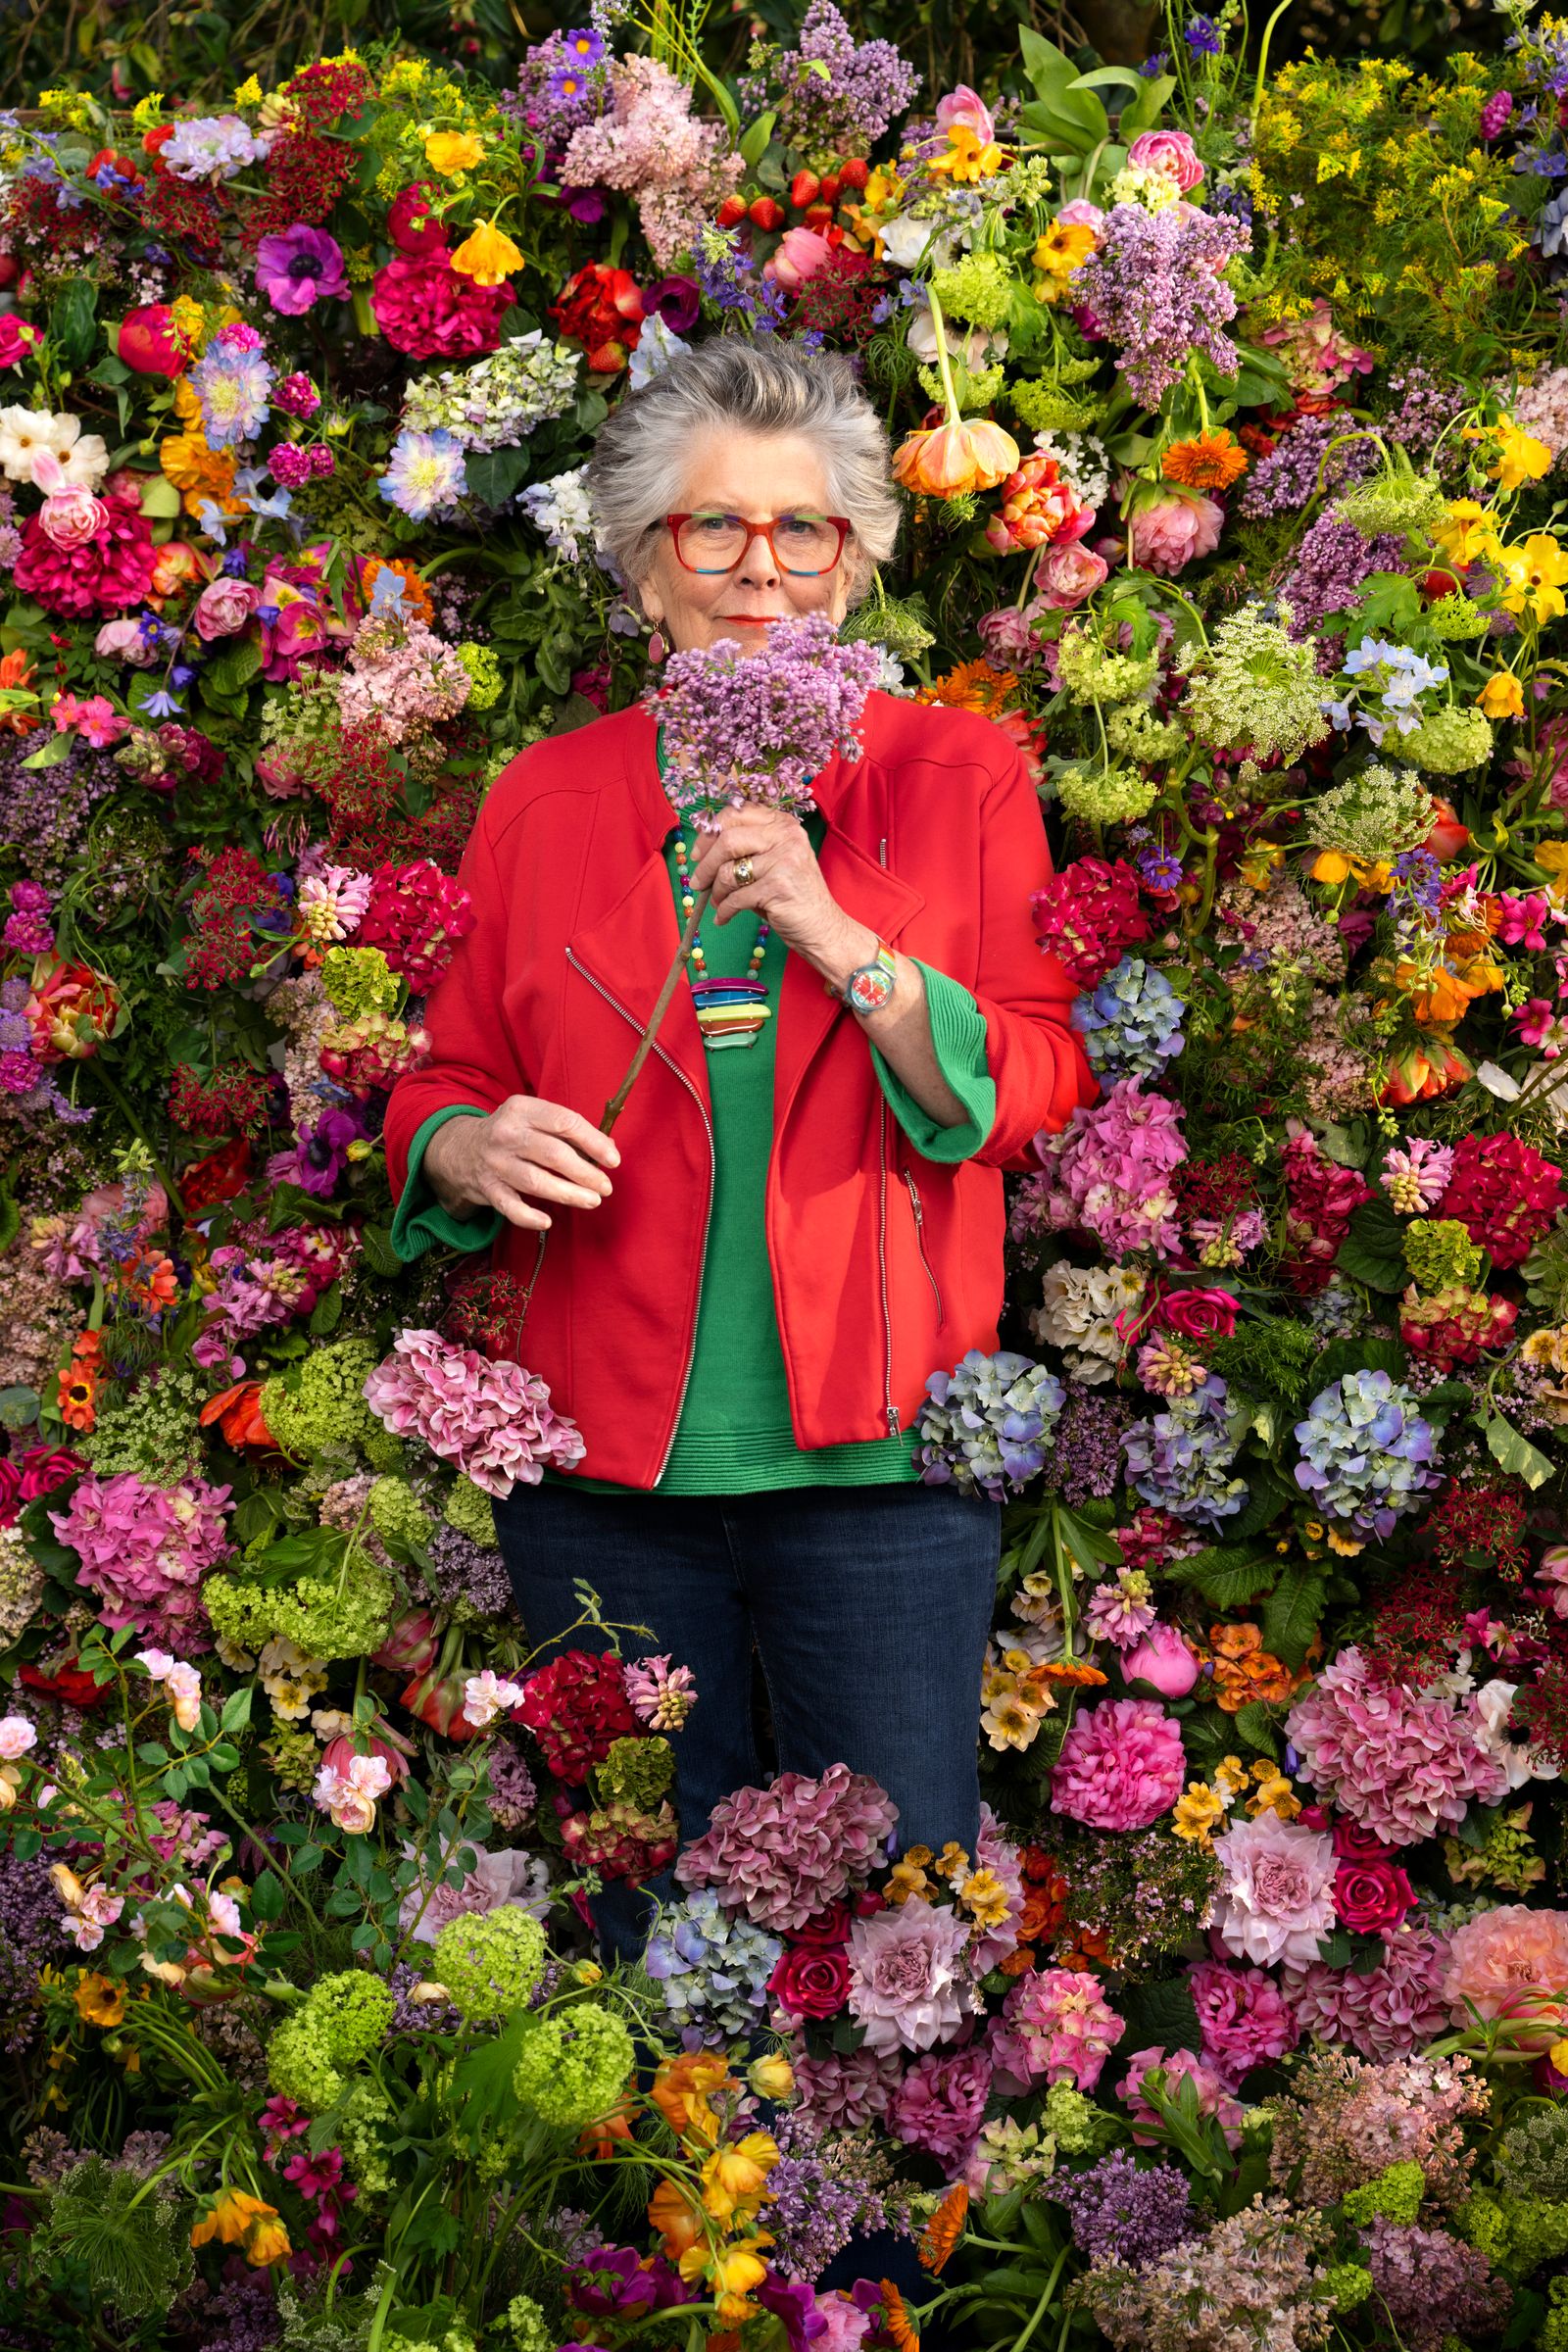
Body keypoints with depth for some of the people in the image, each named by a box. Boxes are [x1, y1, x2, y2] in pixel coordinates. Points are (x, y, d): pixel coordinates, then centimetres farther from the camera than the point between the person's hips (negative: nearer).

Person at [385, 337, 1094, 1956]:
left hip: (874, 1456, -2)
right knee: (641, 1915, 13)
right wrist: (473, 1153, -10)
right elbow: (441, 1085, 13)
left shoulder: (958, 774, 4)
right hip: (602, 1462, 2)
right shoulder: (545, 800, 8)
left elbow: (1037, 1096, -3)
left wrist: (839, 940, -15)